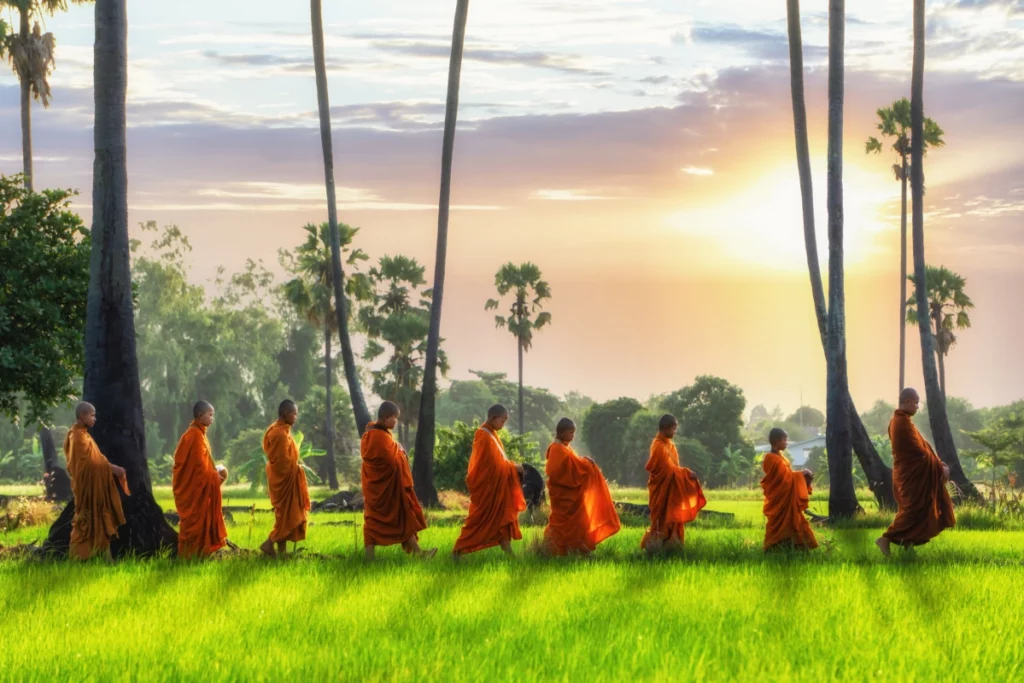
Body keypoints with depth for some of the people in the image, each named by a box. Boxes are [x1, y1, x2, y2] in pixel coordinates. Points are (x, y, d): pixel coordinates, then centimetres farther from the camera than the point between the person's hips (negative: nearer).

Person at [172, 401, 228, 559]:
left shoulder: (197, 433, 14)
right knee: (195, 520, -6)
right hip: (196, 486, -10)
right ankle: (189, 554, -2)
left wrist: (214, 473, 8)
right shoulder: (195, 435, -17)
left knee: (198, 519, 12)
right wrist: (215, 477, -10)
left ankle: (191, 553, 15)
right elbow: (199, 464, -19)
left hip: (196, 486, 10)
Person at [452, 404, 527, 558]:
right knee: (479, 520, -3)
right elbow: (492, 465, -18)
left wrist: (512, 466, 2)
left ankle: (508, 553, 5)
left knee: (503, 518, 6)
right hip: (487, 486, -9)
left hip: (496, 487, 9)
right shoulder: (484, 436, -17)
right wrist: (513, 467, -11)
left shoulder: (492, 435, 11)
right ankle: (459, 551, 5)